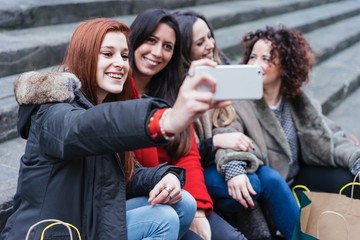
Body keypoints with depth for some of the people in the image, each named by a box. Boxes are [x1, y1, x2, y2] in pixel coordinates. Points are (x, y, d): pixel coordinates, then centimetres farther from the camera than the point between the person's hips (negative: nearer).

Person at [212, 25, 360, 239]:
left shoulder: (297, 102, 3)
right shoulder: (238, 100, -12)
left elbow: (329, 137, -1)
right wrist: (234, 169, -51)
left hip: (295, 183, 4)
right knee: (269, 178, -35)